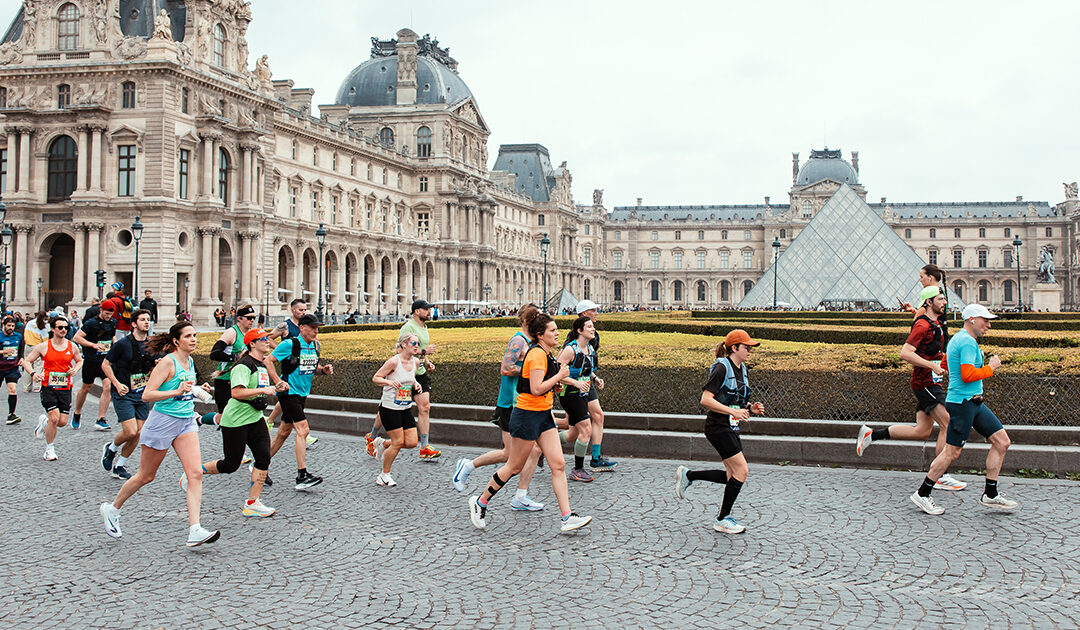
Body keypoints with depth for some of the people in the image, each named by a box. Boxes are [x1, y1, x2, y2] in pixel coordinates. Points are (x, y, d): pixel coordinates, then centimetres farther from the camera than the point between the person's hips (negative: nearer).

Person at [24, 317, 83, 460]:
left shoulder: (72, 346, 3)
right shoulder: (43, 346, -4)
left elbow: (79, 360, 20)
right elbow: (26, 360, 4)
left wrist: (75, 369, -2)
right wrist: (33, 373, -14)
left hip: (65, 388, 3)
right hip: (48, 388, -3)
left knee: (62, 422, 0)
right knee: (54, 418, -14)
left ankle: (44, 421, 36)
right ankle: (49, 449, 7)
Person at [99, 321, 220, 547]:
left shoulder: (190, 361, 9)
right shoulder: (168, 362, -14)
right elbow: (147, 394, -19)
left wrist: (197, 391, 9)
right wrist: (177, 391, -27)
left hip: (186, 422, 7)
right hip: (163, 421, -6)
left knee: (195, 473, -10)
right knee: (146, 476, 9)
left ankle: (195, 531, -15)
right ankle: (112, 509, 34)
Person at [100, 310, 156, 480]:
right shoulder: (123, 344, -10)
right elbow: (105, 365, -3)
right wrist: (117, 384, -13)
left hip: (142, 394, 5)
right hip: (123, 394, -5)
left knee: (138, 433, 1)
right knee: (130, 432, -14)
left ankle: (119, 466, 18)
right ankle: (111, 448, 19)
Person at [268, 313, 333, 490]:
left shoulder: (314, 346, 9)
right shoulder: (290, 344, -13)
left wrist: (323, 369, 0)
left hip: (302, 394, 8)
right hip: (289, 392, -8)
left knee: (284, 432, 14)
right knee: (302, 429, -16)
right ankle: (302, 476, -15)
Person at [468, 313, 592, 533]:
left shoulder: (545, 354, 12)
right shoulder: (537, 354, -18)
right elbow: (536, 389, -25)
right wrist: (560, 375, -17)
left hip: (543, 416, 9)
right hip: (527, 415, -9)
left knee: (558, 465, 0)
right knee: (514, 467, 3)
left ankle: (567, 518, -1)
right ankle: (480, 503, 21)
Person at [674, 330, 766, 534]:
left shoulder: (741, 369, 13)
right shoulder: (722, 368, -15)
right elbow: (705, 399, -21)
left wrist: (750, 408, 4)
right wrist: (733, 411, -25)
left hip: (731, 428, 9)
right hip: (718, 427, -9)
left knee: (734, 475, 7)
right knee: (741, 471, -9)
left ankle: (688, 475, 22)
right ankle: (722, 519, 4)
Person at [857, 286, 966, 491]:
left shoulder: (938, 322, 16)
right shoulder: (922, 325, -14)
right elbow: (905, 353, -22)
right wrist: (932, 365, -25)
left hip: (930, 383, 10)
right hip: (925, 382, -10)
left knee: (921, 431, 9)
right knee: (948, 425, -10)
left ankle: (871, 434, 17)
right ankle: (940, 476, -3)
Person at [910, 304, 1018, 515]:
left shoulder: (958, 339, 17)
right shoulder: (968, 342, -15)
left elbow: (944, 364, 28)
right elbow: (967, 375, -24)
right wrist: (991, 367, -11)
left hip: (975, 403, 11)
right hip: (962, 402, -11)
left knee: (1002, 442, 6)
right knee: (952, 452, -6)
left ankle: (990, 494, 12)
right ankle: (922, 494, 5)